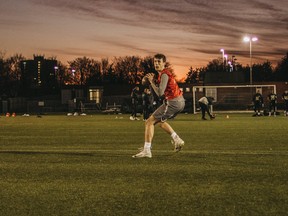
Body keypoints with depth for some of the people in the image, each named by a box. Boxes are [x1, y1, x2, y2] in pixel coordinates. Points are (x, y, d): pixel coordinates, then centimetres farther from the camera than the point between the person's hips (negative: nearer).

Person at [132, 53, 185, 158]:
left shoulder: (164, 75, -14)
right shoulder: (165, 73, 16)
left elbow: (160, 93, -22)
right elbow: (161, 91, 16)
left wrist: (152, 81, -13)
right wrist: (153, 82, 1)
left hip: (172, 102, -10)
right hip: (179, 102, 10)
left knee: (149, 122, -6)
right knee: (160, 121, 30)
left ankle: (146, 150, -10)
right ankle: (177, 140, 28)